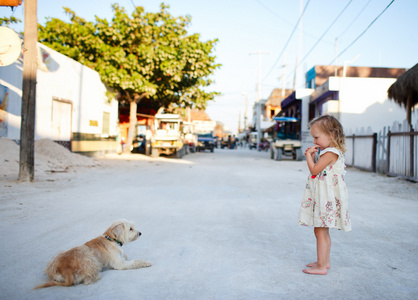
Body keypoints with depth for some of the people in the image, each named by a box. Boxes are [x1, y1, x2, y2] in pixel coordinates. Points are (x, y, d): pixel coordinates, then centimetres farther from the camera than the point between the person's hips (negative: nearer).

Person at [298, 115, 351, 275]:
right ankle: (324, 261, 29)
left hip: (327, 199, -11)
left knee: (320, 231, -5)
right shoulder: (327, 152, 14)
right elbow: (316, 170, 17)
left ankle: (321, 267, 2)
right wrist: (311, 156, 6)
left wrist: (309, 155, -9)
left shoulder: (331, 153, -17)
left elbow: (314, 170, -19)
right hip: (321, 198, 11)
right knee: (322, 231, 17)